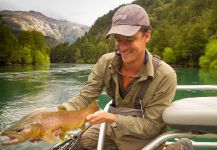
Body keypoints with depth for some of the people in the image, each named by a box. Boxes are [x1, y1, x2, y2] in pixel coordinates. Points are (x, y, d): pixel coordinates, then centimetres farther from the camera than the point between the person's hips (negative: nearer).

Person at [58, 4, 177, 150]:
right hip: (112, 130, 4)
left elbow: (151, 126, -21)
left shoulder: (165, 76, -25)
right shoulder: (106, 63, -14)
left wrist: (113, 119, -34)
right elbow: (85, 97, -12)